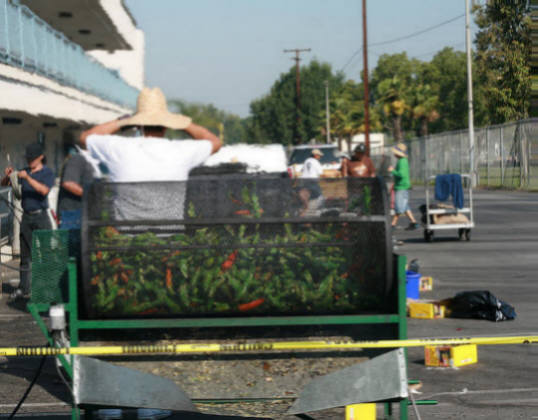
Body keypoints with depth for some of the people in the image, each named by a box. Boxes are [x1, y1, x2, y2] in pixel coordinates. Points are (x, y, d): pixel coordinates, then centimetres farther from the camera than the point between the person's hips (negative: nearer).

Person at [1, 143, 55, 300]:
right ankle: (24, 288, 6)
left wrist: (27, 178, -29)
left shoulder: (48, 173, -3)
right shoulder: (24, 172, 12)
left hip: (41, 216, -5)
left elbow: (44, 190, -20)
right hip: (26, 217, 5)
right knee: (25, 253, 5)